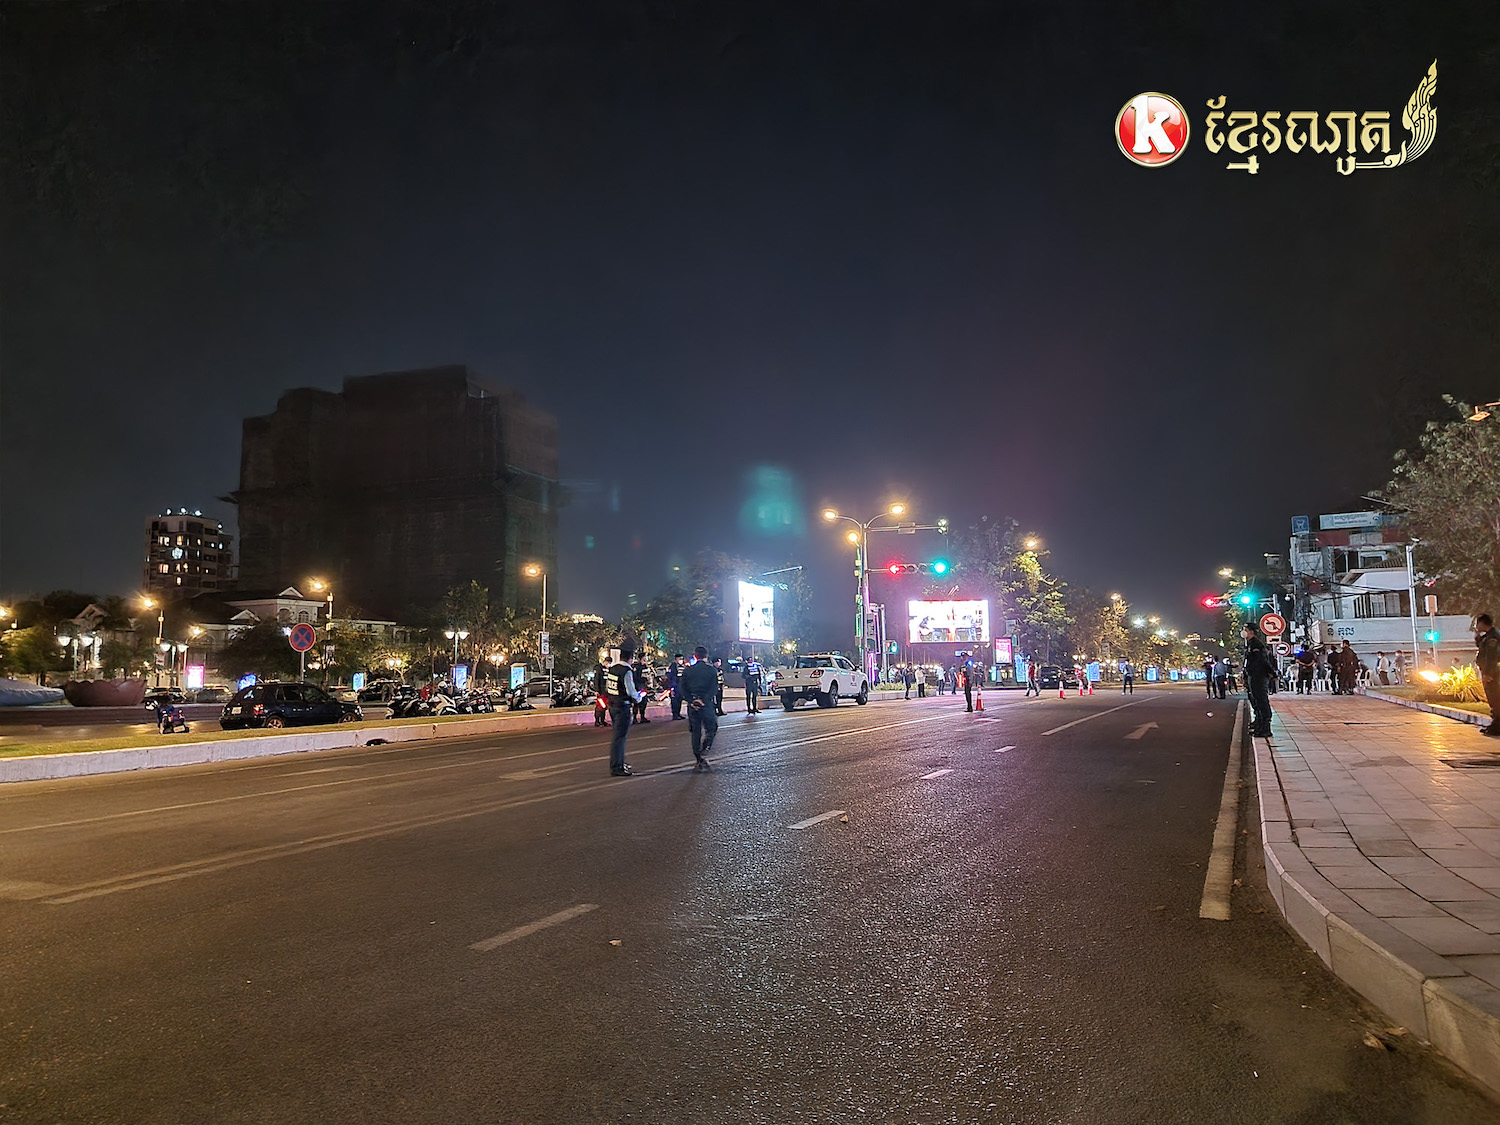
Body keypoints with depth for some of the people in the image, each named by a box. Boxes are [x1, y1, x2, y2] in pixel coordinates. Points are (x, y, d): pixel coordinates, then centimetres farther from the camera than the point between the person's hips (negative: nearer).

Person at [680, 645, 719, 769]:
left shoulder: (688, 670, 5)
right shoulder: (711, 669, -2)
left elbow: (682, 687, -1)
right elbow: (714, 687, -11)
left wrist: (691, 701, -6)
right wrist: (704, 700, -14)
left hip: (692, 704, 3)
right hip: (707, 704, -3)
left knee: (696, 732, 10)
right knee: (711, 729, 11)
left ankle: (698, 760, 12)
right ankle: (704, 751, -11)